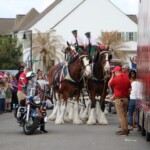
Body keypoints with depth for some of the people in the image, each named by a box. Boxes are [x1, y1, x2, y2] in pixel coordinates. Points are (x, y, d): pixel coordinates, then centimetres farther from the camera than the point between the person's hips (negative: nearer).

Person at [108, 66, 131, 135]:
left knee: (121, 115, -2)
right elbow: (129, 88, 8)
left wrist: (112, 76, 6)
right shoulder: (127, 78, 3)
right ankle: (126, 129, 18)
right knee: (125, 115, 14)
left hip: (119, 99, -7)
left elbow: (109, 84, 2)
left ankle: (123, 130, -2)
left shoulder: (116, 79, -15)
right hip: (126, 98, 7)